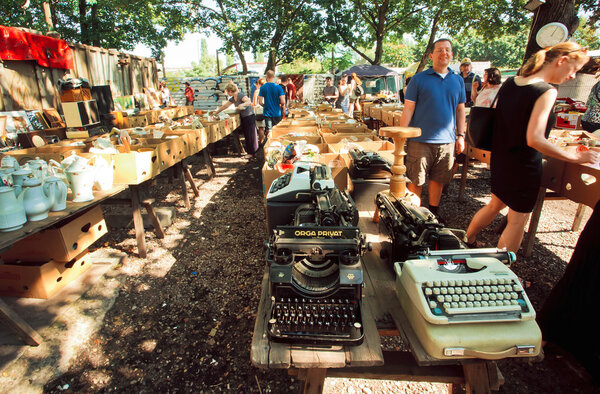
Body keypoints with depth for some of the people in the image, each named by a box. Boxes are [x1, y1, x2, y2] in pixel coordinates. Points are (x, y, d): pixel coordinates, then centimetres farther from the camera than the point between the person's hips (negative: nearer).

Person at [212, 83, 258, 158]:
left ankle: (252, 152, 2)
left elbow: (249, 102, -28)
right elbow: (224, 106, 19)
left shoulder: (241, 95, -15)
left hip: (249, 116, -8)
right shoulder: (232, 99, 10)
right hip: (243, 118, 8)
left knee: (251, 135, -4)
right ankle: (249, 151, 15)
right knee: (246, 135, 9)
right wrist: (216, 112, 24)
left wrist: (242, 105, -44)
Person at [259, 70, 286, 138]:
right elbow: (283, 102, -12)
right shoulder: (278, 87, -8)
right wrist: (283, 108, 9)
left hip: (267, 113, 1)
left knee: (268, 131, 6)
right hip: (277, 113, -1)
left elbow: (260, 102, -5)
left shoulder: (262, 87, -4)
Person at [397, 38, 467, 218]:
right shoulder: (419, 79, 0)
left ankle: (433, 213, 29)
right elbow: (408, 109, -4)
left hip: (447, 141, 4)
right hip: (420, 140, -4)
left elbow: (460, 110, 16)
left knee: (438, 180, 12)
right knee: (416, 181, 2)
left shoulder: (458, 81, 12)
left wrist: (461, 135, 10)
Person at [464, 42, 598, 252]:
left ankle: (467, 242, 39)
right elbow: (534, 140, -26)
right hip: (524, 167, -8)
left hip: (500, 159, 8)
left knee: (495, 204, 26)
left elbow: (498, 120, 12)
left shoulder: (509, 83, 3)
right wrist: (575, 157, -16)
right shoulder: (547, 91, -19)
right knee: (517, 221, 7)